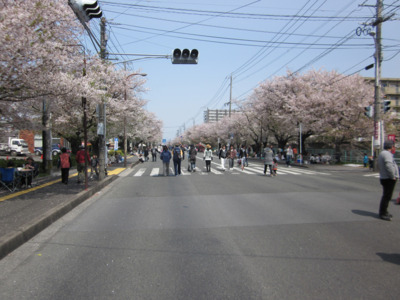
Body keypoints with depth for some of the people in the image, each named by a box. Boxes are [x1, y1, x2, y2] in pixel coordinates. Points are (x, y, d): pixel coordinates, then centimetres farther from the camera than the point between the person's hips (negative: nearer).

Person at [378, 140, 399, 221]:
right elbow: (389, 166, -27)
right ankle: (383, 213, 1)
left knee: (386, 196, 19)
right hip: (388, 179, -11)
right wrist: (393, 176, -18)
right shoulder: (387, 154, -18)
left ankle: (383, 212, 29)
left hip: (384, 178, 11)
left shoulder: (382, 153, 17)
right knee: (387, 196, -5)